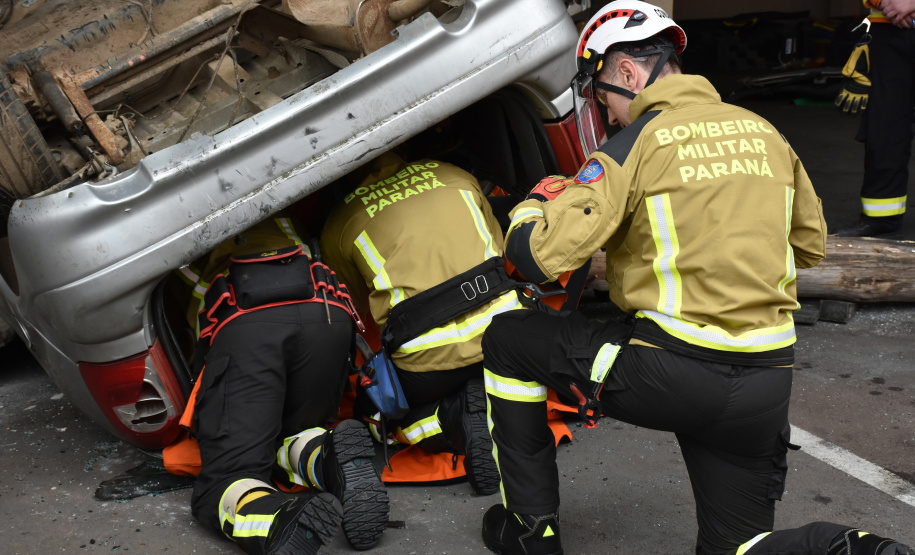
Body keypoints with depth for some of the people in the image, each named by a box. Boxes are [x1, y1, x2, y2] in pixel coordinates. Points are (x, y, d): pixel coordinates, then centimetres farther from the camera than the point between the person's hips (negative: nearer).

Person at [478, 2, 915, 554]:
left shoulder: (637, 143, -8)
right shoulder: (763, 131, 11)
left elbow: (539, 254, -13)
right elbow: (810, 244, 23)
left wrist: (529, 208, 9)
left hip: (676, 373, -6)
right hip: (768, 383, 6)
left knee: (507, 339, 14)